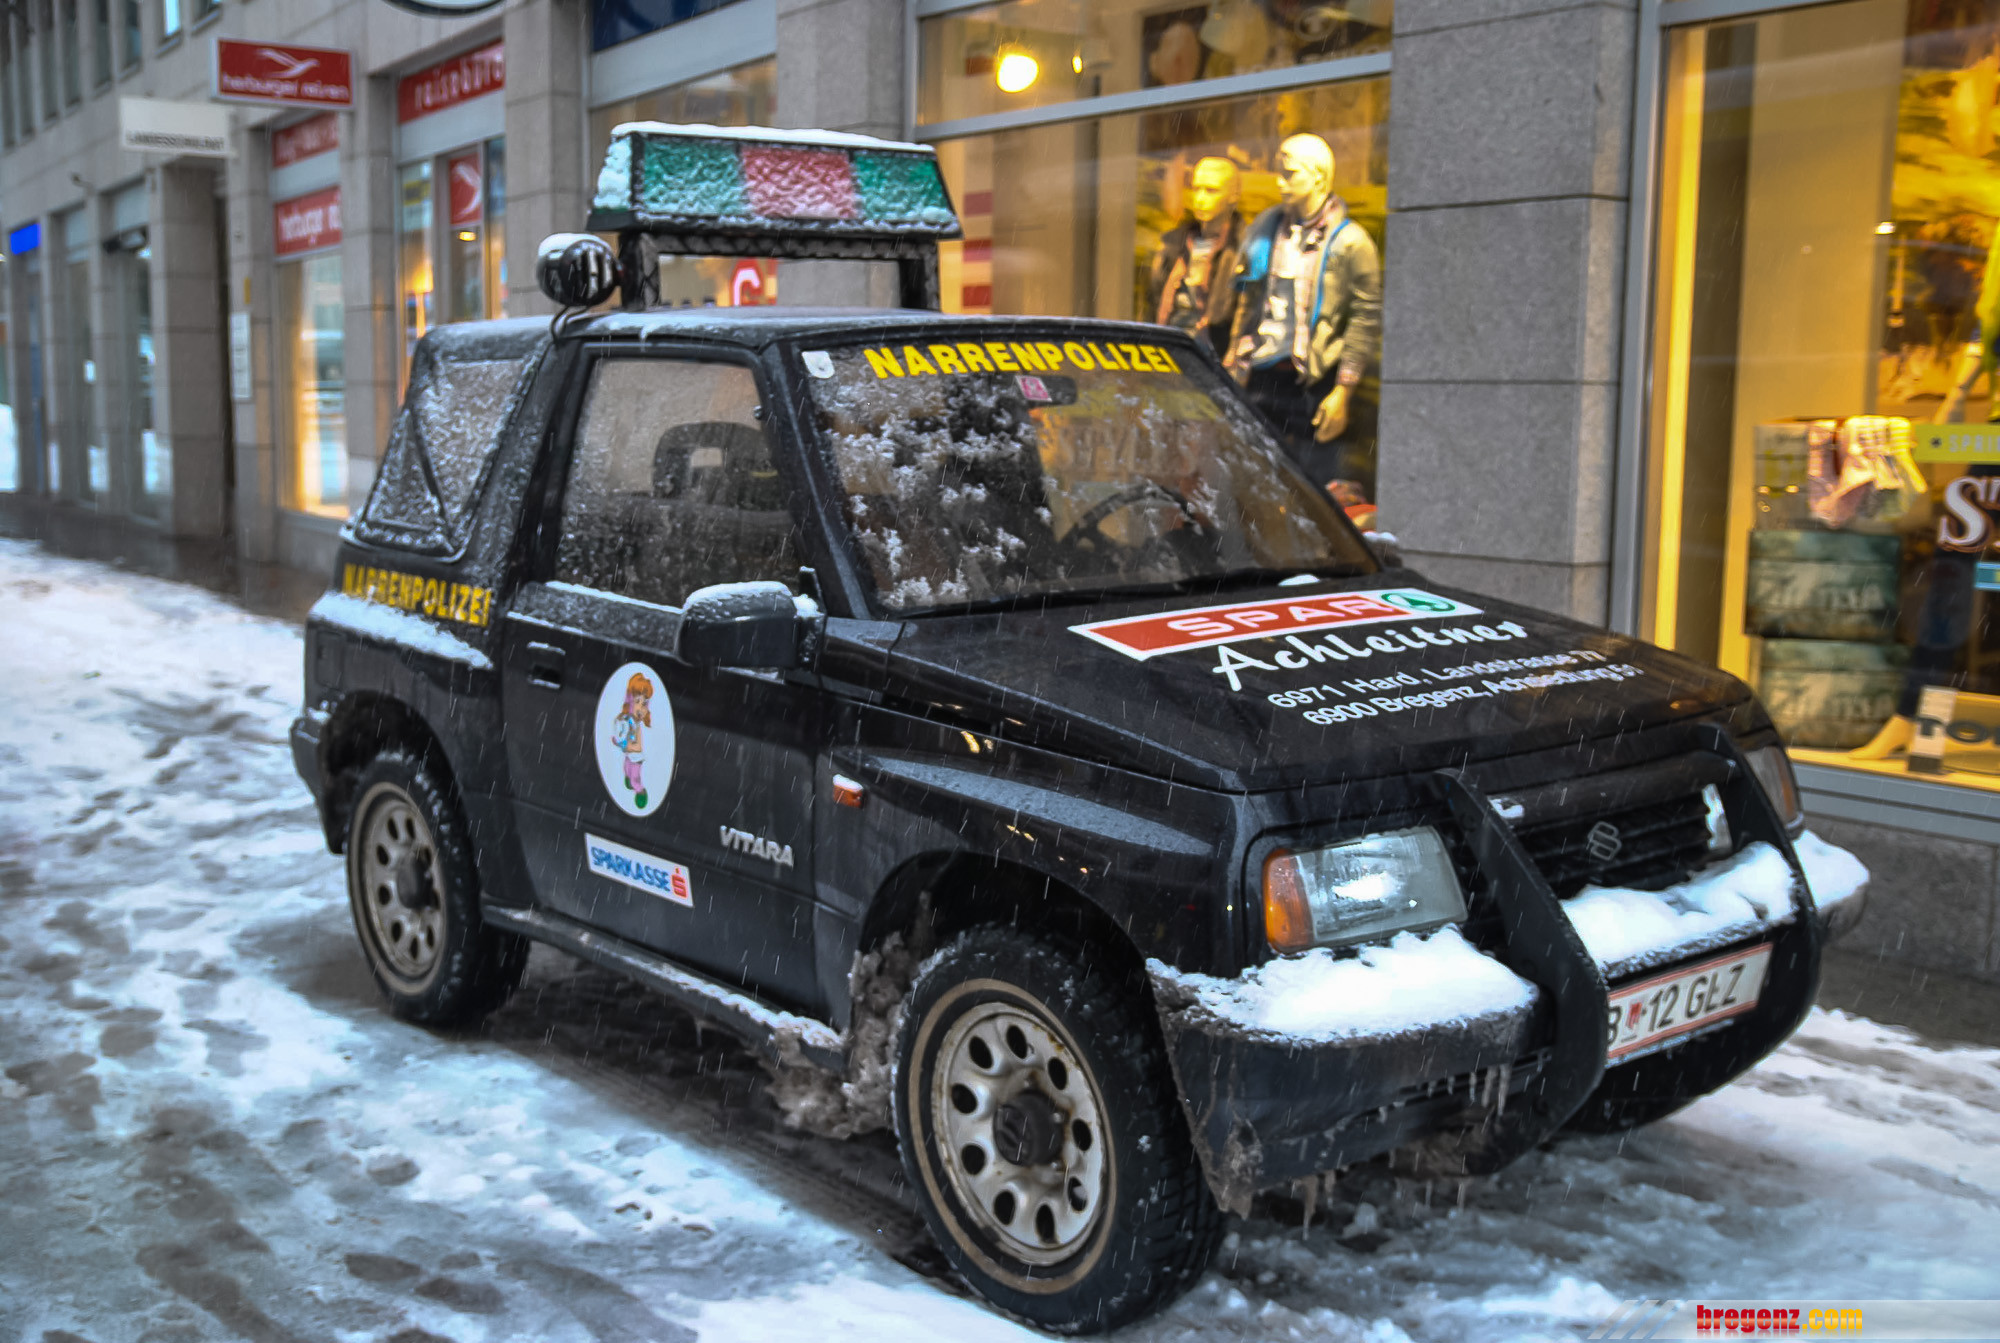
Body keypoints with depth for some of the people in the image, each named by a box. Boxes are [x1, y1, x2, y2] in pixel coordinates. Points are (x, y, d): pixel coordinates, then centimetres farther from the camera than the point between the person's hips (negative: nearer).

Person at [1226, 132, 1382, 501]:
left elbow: (1367, 319, -6)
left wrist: (1342, 392, -11)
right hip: (1261, 378, 5)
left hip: (1315, 387, -5)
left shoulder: (1350, 242, -5)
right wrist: (1234, 369, 14)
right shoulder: (1265, 228, 12)